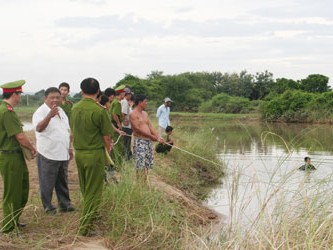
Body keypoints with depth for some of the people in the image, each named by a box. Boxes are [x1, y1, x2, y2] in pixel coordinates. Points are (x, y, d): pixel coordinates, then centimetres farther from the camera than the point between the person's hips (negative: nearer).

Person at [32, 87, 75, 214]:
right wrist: (50, 116, -49)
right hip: (48, 155, -7)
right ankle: (48, 206, 14)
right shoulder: (41, 112, -14)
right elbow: (39, 128, -34)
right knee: (47, 183, 3)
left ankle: (65, 204, 27)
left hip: (63, 154, 7)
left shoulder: (61, 111, 12)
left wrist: (69, 148, 19)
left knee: (63, 182, 17)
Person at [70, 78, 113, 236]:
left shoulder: (75, 108, 1)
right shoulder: (99, 110, -17)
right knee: (93, 192, 3)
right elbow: (106, 136, -12)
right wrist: (108, 148, 9)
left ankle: (90, 215, 39)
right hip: (95, 153, -6)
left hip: (79, 153, 6)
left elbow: (73, 131, 10)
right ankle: (85, 227, 3)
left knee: (85, 190, 22)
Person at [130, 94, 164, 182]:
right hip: (140, 141, -8)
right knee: (140, 165, -9)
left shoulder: (145, 113, 17)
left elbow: (150, 126, 15)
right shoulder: (133, 114, -9)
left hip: (148, 141, 8)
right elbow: (137, 129, -16)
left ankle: (145, 182, 17)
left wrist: (158, 137, 2)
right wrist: (151, 136, -17)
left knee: (147, 164, 10)